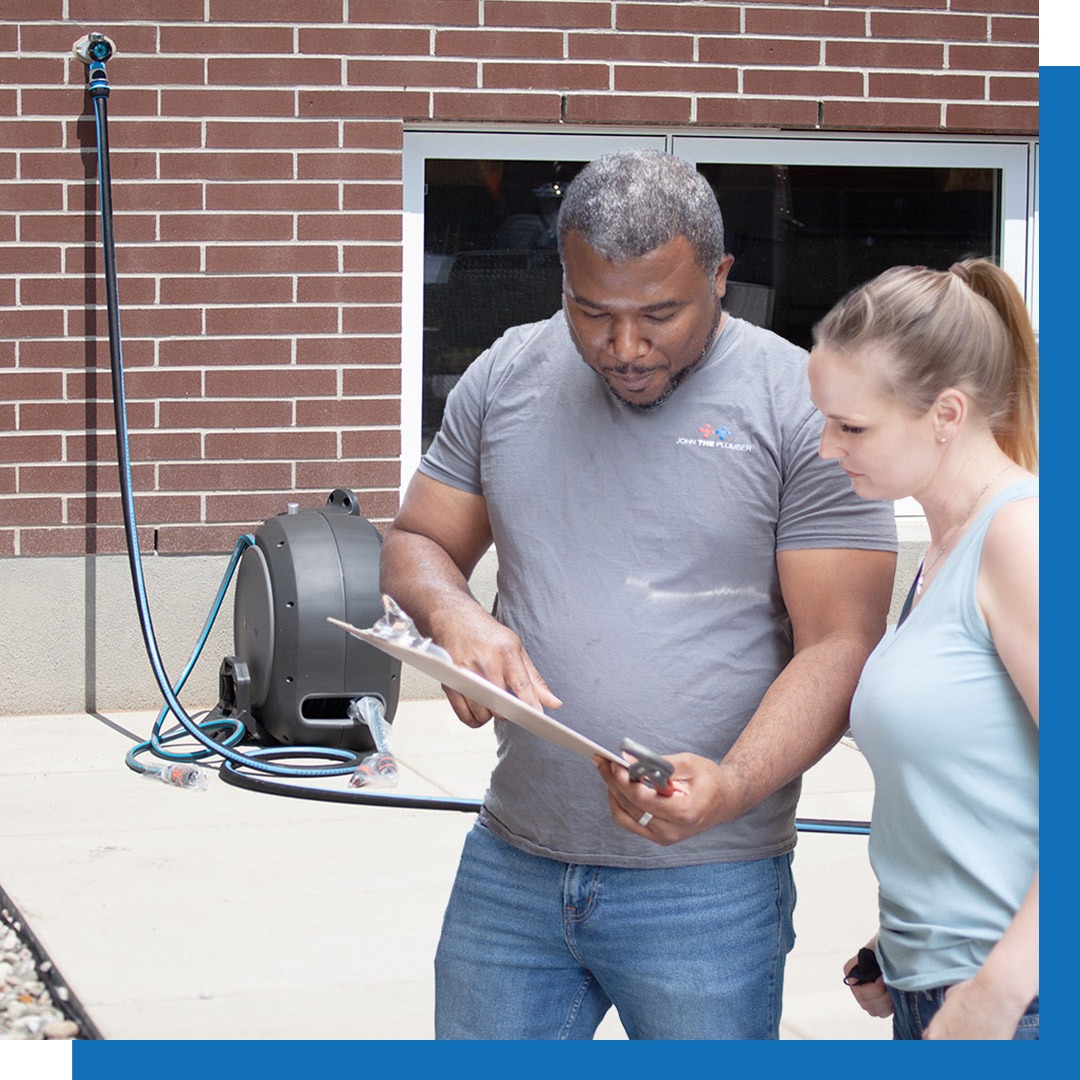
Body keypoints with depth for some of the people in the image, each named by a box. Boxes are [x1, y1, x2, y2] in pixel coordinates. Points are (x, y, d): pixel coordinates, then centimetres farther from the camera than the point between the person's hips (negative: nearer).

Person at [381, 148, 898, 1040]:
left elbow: (837, 647, -9)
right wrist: (453, 615, -10)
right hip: (510, 869, 4)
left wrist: (733, 786, -25)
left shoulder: (802, 407, -6)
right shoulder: (506, 377, 7)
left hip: (705, 889, -4)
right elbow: (415, 546, 14)